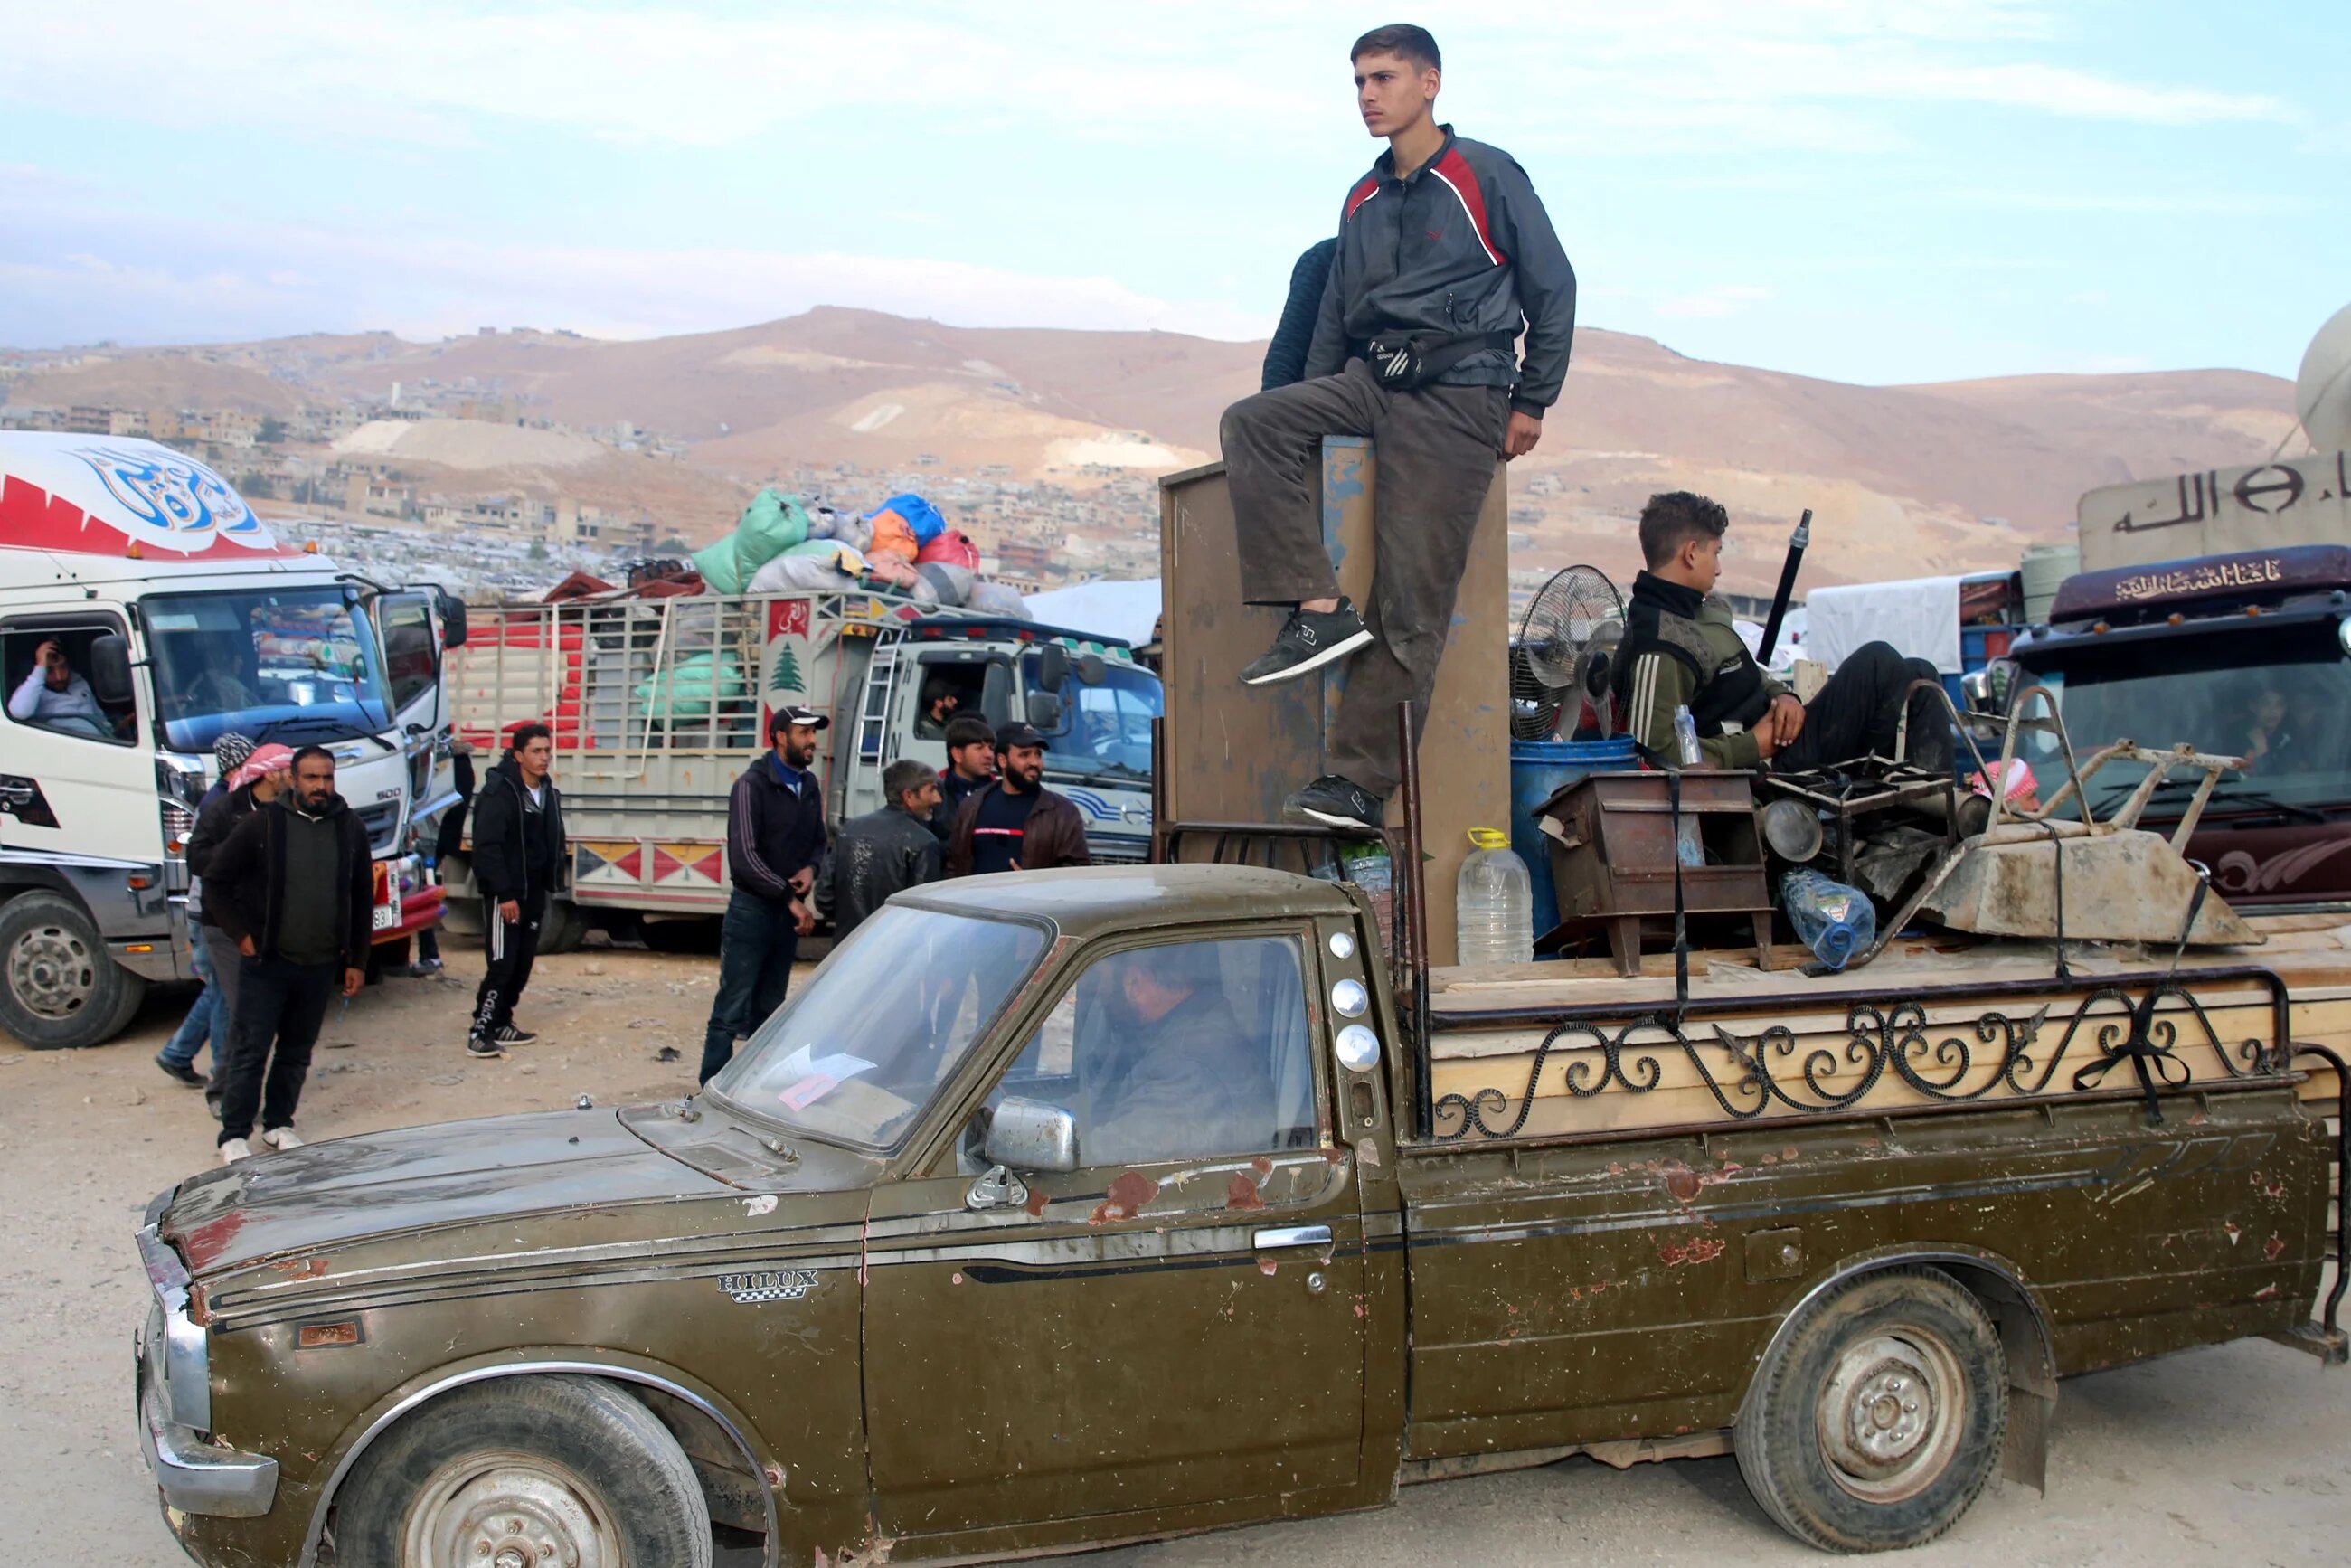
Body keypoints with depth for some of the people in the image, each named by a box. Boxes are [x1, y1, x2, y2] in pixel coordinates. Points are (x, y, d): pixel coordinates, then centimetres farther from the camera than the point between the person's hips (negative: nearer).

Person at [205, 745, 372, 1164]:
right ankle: (234, 1136, 6)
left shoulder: (350, 828, 3)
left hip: (321, 967, 3)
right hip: (266, 962, -3)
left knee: (297, 1051, 13)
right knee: (250, 1051, -2)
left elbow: (363, 898, 10)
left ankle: (279, 1123, 26)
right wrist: (241, 934, -6)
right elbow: (216, 882, -1)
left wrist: (357, 961, 7)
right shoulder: (263, 823, -7)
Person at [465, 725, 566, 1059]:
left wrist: (552, 882, 5)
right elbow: (487, 846, -18)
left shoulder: (548, 793, 10)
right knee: (501, 965, -11)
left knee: (522, 965, 10)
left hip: (533, 892, 7)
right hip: (504, 894, -7)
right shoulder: (499, 793, -14)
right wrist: (505, 894, -21)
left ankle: (501, 1023, 22)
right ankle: (479, 1032, -6)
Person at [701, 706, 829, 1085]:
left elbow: (818, 841, 20)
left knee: (769, 1010, 13)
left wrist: (810, 868, -3)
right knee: (731, 1011, -5)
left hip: (788, 912, 7)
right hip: (752, 909, -7)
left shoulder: (809, 785, 10)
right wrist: (791, 898, -18)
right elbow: (744, 857, -18)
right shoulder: (753, 785, -11)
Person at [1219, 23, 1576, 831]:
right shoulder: (1363, 201, 19)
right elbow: (1334, 318, 23)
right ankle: (1318, 610, -22)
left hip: (1459, 396, -6)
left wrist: (1532, 401, -1)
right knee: (1252, 422, -21)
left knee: (1409, 603, -12)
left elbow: (1553, 288, 2)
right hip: (1368, 382, 7)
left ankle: (1359, 781, -11)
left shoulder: (1485, 175, 1)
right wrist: (1307, 417, 16)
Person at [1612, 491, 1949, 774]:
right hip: (1779, 764, -11)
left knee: (1917, 674, 10)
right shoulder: (1658, 648, -24)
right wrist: (1755, 746, -22)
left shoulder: (1706, 609, 10)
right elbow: (1659, 750, -29)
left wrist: (1781, 695, 0)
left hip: (1773, 733, 11)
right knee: (1877, 662, -16)